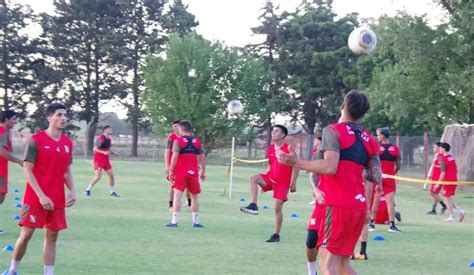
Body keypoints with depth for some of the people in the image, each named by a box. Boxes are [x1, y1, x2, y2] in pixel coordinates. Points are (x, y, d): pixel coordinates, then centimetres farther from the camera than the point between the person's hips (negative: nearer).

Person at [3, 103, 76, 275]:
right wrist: (41, 196, -17)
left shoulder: (68, 143, 8)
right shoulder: (36, 140, -9)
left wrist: (72, 191, -1)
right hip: (35, 198, -5)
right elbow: (27, 171, -11)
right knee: (26, 235, -2)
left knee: (52, 236, 5)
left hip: (57, 200, 5)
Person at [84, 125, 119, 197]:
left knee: (111, 175, 6)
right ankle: (88, 190, 3)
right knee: (98, 176, -12)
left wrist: (113, 153, 5)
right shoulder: (101, 139, -15)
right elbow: (95, 149, -19)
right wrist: (104, 152, -29)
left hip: (106, 159, 8)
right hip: (99, 159, -8)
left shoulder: (109, 139, 11)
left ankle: (112, 192, 18)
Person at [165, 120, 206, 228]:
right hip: (193, 173, 4)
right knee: (194, 197, 16)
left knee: (177, 196, -4)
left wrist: (171, 171, -11)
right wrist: (203, 172, 16)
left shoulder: (178, 141, -3)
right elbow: (202, 158, 9)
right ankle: (196, 221, 18)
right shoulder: (197, 141, 9)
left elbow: (175, 156, -14)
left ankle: (174, 221, -11)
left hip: (181, 172, -4)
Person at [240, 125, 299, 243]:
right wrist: (265, 180, 14)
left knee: (278, 207, -5)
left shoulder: (288, 148, -10)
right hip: (271, 178, 5)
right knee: (253, 178, -22)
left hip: (283, 182, -5)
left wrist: (293, 184, -11)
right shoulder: (270, 149, 8)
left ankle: (276, 235, 5)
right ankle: (253, 206, -27)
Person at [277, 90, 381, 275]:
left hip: (339, 204, -7)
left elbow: (330, 167, -19)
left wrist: (296, 163, -14)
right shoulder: (368, 140, 14)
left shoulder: (333, 131, -5)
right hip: (359, 205, 7)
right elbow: (377, 178, 8)